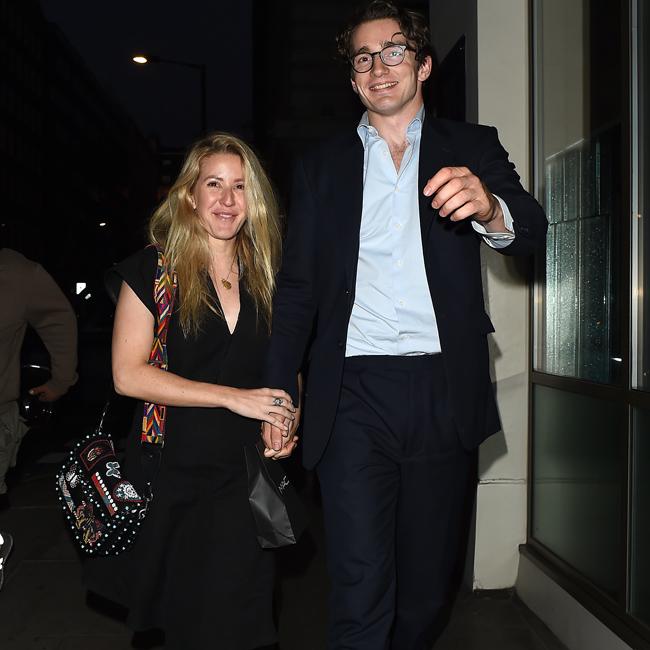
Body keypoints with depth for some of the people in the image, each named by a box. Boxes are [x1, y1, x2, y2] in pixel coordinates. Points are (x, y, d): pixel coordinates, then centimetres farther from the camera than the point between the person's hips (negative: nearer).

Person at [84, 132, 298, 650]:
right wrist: (233, 397, -17)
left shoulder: (268, 276, 6)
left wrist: (288, 420, -9)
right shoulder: (153, 269, -5)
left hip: (247, 476, 2)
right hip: (173, 473, -2)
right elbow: (128, 375, -11)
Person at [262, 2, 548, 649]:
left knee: (426, 586, 12)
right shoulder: (321, 165, 12)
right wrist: (278, 393, -1)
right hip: (354, 394, 0)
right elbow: (296, 288, 9)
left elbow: (531, 229, -5)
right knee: (360, 590, -6)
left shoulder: (472, 148, 11)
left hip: (444, 391, 1)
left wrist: (490, 208, -29)